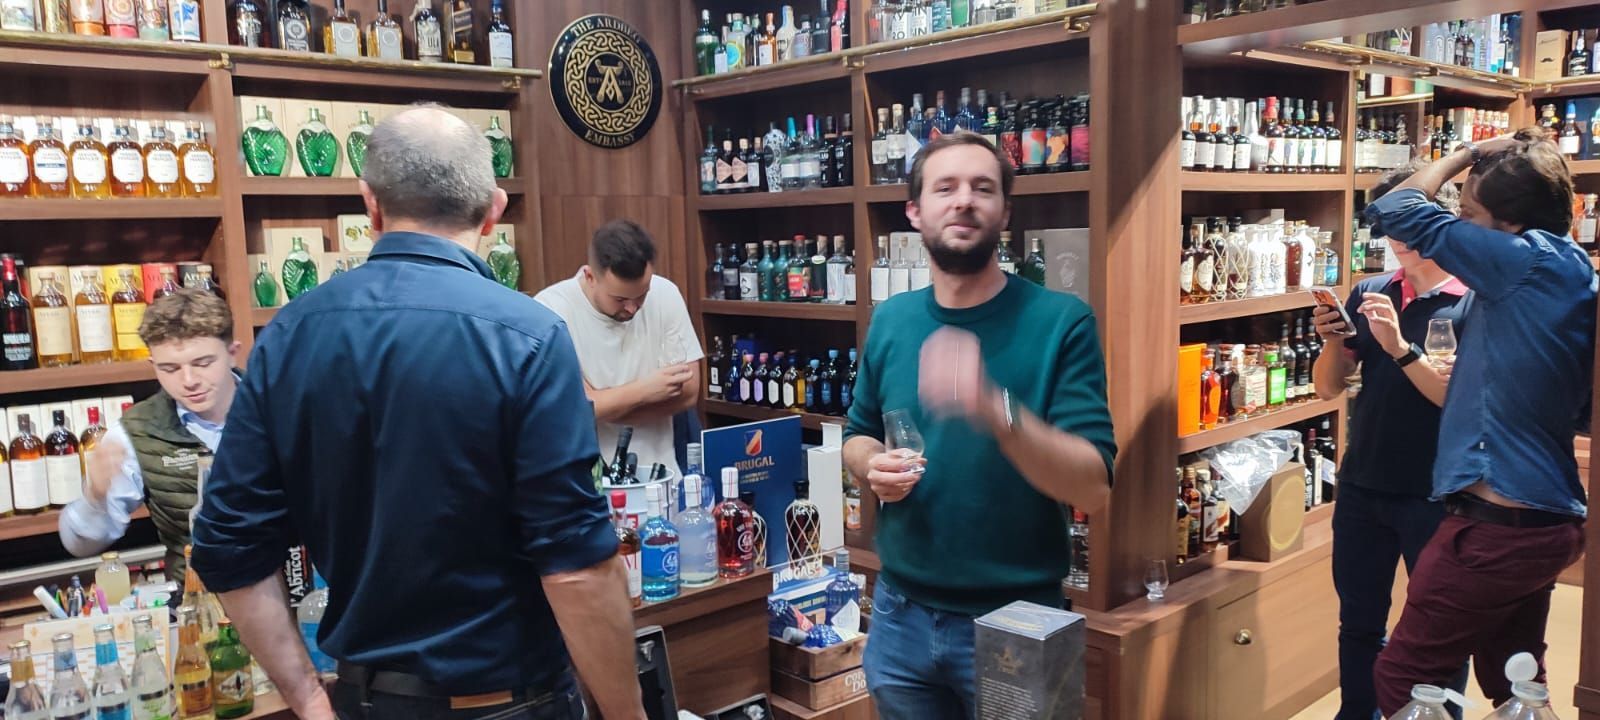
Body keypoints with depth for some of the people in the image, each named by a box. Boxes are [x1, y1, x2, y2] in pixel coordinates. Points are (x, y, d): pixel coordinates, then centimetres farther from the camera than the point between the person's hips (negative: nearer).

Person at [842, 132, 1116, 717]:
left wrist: (995, 410, -35)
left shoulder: (1062, 321, -13)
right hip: (900, 613, 4)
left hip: (1014, 620, -3)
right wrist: (873, 465, -9)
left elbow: (1093, 489, -20)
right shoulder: (890, 320, 1)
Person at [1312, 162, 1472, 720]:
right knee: (1358, 622, 15)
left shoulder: (1476, 303, -9)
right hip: (1362, 487, 5)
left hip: (1435, 495, -4)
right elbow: (1328, 388, 6)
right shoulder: (1370, 293, 5)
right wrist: (1334, 341, -13)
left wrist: (1399, 347, -28)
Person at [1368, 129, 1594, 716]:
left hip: (1499, 525, -10)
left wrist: (1464, 154, 2)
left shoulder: (1529, 261, -16)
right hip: (1553, 524, 10)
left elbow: (1393, 211, -13)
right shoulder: (1578, 278, 10)